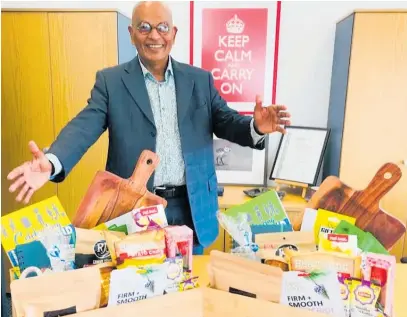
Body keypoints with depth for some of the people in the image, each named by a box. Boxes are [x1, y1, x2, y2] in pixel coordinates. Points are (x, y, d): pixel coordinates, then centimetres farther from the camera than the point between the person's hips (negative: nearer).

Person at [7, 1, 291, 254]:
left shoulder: (200, 79, 5)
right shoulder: (110, 80, -1)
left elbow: (227, 122, 2)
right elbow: (84, 127, -11)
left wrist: (256, 127, -20)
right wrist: (51, 162, -31)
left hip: (192, 207, 2)